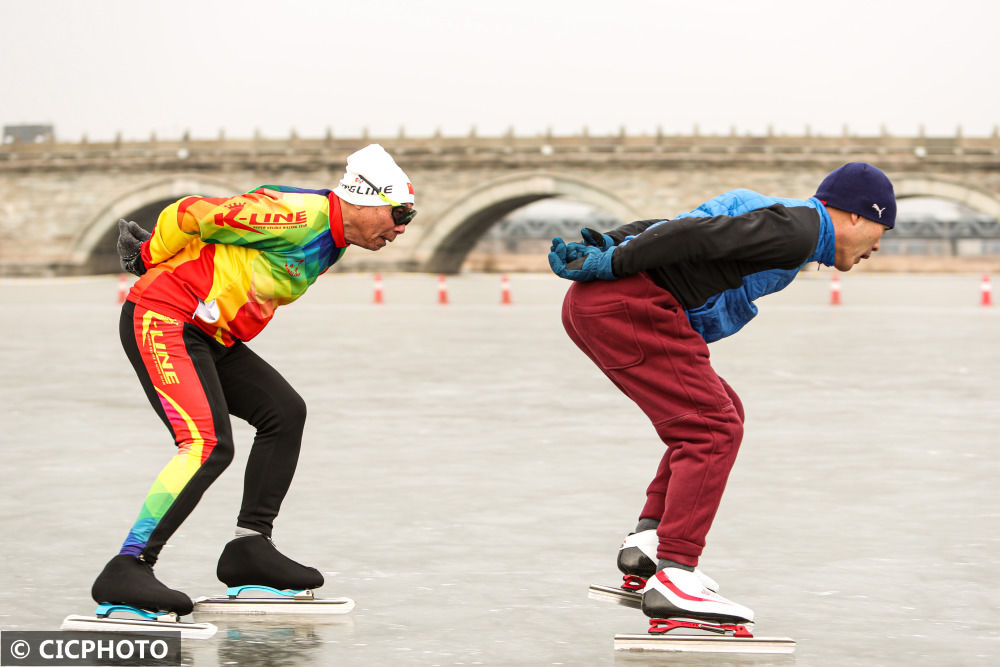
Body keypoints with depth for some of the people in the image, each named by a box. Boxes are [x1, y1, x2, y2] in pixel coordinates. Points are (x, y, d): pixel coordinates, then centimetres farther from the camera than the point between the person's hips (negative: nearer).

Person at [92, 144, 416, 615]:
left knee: (285, 412, 8)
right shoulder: (299, 217, -19)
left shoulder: (332, 242, 13)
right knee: (208, 445, -22)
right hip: (163, 319, -10)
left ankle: (250, 547, 12)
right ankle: (125, 572, -24)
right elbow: (190, 213, -17)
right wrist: (152, 258, -1)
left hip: (210, 336, 10)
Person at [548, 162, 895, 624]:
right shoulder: (798, 229, -6)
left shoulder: (768, 215, 26)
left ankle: (647, 541, 11)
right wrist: (613, 264, -14)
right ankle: (673, 576, -15)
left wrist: (603, 250, 7)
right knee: (713, 429, -10)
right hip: (627, 305, -10)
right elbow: (699, 235, -16)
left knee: (723, 414, 16)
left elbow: (667, 228, 20)